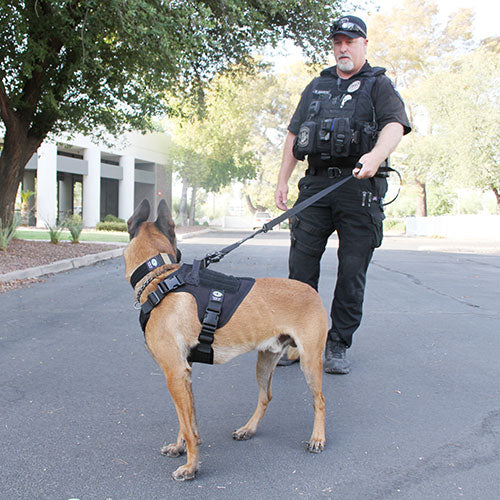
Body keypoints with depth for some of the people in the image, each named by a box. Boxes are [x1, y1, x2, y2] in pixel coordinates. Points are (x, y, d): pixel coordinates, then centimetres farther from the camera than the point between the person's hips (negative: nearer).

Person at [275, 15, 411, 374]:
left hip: (360, 187, -3)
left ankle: (338, 346, 9)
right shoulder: (317, 87, 21)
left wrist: (376, 155, -32)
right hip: (317, 184, 4)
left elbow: (395, 125, -11)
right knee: (301, 264, -1)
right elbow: (294, 135, 22)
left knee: (352, 271, -1)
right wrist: (283, 179, 11)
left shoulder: (379, 85, 8)